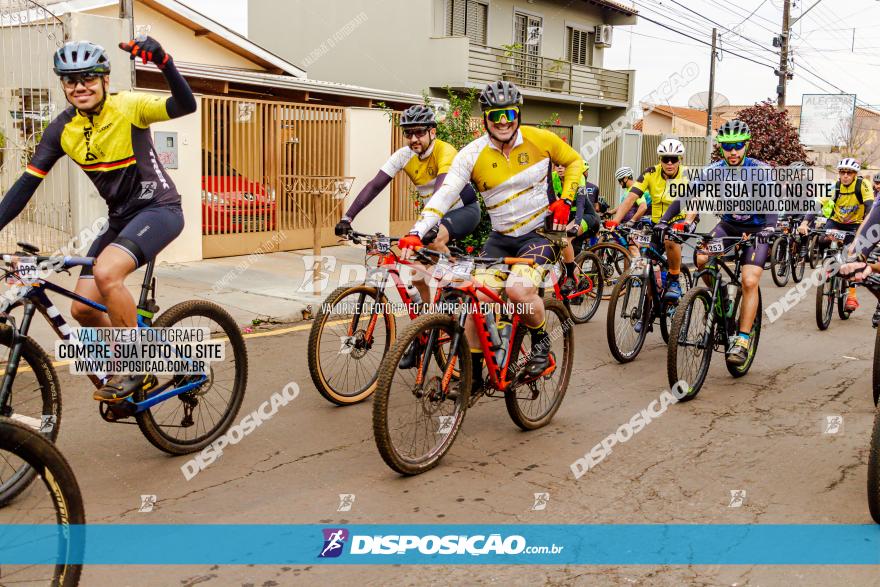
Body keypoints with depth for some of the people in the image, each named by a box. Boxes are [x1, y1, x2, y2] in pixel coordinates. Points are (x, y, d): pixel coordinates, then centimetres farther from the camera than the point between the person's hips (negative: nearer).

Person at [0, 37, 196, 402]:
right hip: (120, 218, 7)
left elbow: (186, 105, -29)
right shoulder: (62, 129, -1)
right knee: (82, 309, 2)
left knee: (106, 272, -31)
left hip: (159, 209, -7)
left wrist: (163, 61, -44)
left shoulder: (128, 107, -14)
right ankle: (128, 372, 26)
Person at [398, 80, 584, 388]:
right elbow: (445, 194, -18)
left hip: (539, 232, -2)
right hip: (500, 237, 2)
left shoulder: (541, 140, -7)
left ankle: (541, 342, 2)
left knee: (518, 290, -29)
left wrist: (565, 201, -4)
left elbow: (574, 161, 10)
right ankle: (473, 373, 4)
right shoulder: (472, 154, -8)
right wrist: (416, 233, -31)